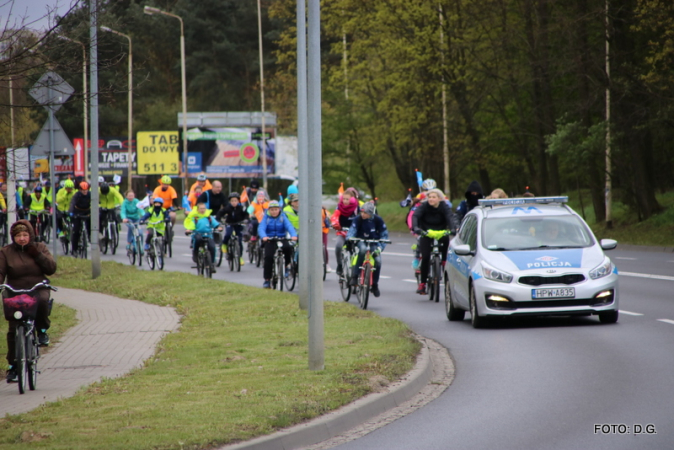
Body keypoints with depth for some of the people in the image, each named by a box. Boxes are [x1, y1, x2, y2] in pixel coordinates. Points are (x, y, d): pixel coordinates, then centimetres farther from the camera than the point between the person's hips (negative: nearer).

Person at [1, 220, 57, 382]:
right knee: (13, 331, -7)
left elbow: (51, 269, 0)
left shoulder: (40, 248, 9)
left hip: (38, 291, 0)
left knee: (42, 301, -37)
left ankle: (42, 330, -11)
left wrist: (37, 254, -10)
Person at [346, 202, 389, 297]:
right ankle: (354, 276, -34)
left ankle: (375, 285, 0)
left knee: (378, 261, -23)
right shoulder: (358, 219, -15)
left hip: (374, 243, 1)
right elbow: (352, 230, -21)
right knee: (363, 249, -38)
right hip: (361, 241, -1)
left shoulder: (378, 220, -13)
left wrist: (380, 247, -21)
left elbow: (384, 235, -8)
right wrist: (349, 238, -44)